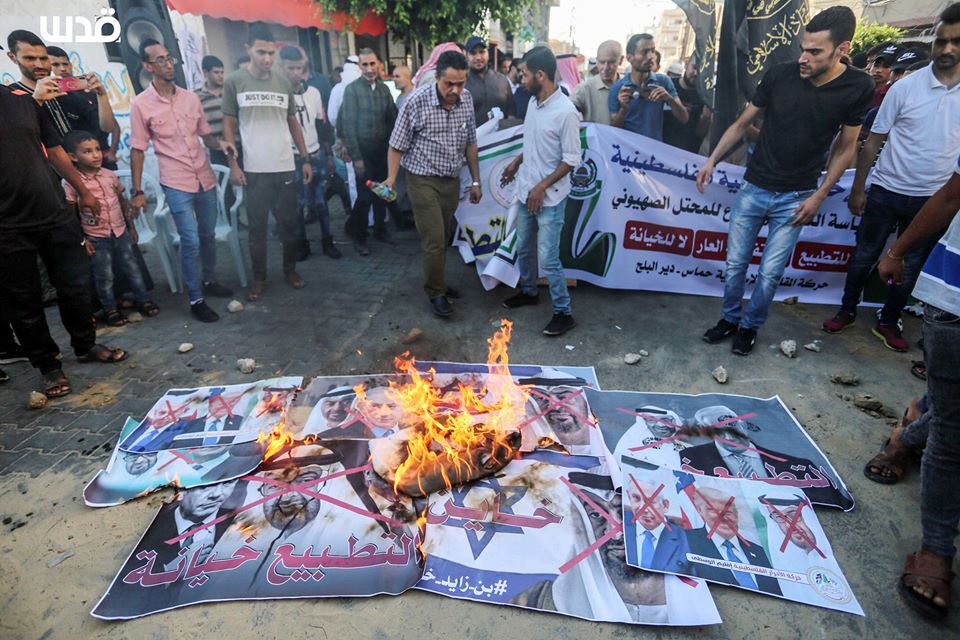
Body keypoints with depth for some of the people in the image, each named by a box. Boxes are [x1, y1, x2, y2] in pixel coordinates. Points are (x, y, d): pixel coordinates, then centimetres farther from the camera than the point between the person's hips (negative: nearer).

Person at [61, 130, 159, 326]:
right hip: (96, 238, -3)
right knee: (104, 276, 7)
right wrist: (81, 240, -10)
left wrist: (131, 227, 13)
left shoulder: (110, 175, 0)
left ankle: (143, 300, 24)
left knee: (132, 268, 11)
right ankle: (110, 309, 21)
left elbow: (122, 201, 11)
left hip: (121, 232, 3)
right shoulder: (71, 183, -12)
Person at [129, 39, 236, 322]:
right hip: (176, 184, -4)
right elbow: (137, 150, -3)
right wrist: (137, 192, -5)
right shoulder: (141, 105, -5)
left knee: (208, 235, 14)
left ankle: (209, 280, 34)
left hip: (205, 179, 4)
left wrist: (220, 144, -6)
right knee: (191, 242, -7)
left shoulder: (190, 97, 6)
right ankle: (196, 299, 5)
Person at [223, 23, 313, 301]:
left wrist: (305, 158, 10)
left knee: (289, 224, 10)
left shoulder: (284, 84, 8)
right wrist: (233, 164, -6)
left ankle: (290, 269, 26)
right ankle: (259, 278, 16)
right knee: (257, 227, 4)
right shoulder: (234, 82, -1)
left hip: (286, 168, 3)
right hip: (254, 170, -2)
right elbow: (229, 125, 1)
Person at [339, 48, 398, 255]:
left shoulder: (384, 89, 8)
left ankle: (380, 229, 26)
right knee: (365, 195, -4)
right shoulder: (352, 89, -6)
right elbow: (348, 125, -9)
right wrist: (356, 157, -12)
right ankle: (358, 236, 12)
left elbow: (392, 118, 9)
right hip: (363, 150, -4)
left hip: (382, 149, 4)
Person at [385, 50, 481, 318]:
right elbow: (398, 144, -9)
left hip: (452, 180, 5)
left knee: (442, 237, 14)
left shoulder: (466, 101, 0)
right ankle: (435, 292, 12)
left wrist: (476, 181, 9)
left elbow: (470, 143, 10)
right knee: (434, 239, -6)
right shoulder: (417, 100, -15)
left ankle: (436, 282, 32)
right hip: (423, 181, -5)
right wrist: (391, 178, -17)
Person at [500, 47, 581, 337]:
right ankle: (528, 292, 41)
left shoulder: (566, 111, -19)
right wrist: (516, 162, 16)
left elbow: (571, 160, -17)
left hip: (549, 198, -8)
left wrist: (542, 187, -19)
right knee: (524, 249, 19)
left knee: (547, 259, -6)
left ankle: (564, 313, 9)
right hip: (526, 191, 8)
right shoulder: (533, 102, 5)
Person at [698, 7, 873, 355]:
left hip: (795, 198, -1)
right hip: (753, 189, 1)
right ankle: (730, 318, 29)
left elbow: (845, 148, 3)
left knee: (770, 274, 2)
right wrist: (711, 160, -5)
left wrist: (819, 196, -3)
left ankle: (750, 326, 25)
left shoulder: (858, 88, -8)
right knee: (735, 264, 7)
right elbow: (742, 124, 4)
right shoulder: (780, 75, -9)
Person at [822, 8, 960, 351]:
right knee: (864, 255, 9)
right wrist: (858, 189, -4)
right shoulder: (905, 87, -6)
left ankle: (889, 321, 28)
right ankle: (847, 310, 27)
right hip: (887, 191, -2)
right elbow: (873, 141, -2)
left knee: (911, 266, 12)